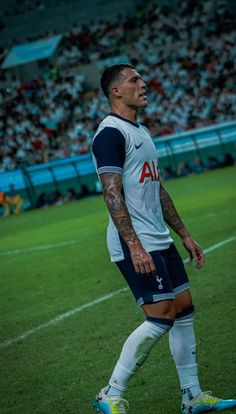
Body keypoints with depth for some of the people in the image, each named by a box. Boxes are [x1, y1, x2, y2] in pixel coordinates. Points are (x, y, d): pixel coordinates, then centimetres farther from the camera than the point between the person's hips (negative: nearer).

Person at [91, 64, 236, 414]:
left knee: (184, 311, 9)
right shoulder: (111, 133, -12)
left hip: (160, 241, 10)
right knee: (161, 317, -13)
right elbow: (112, 194, -19)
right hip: (136, 246, -10)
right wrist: (135, 246, -25)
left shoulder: (141, 132, 19)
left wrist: (185, 235, 22)